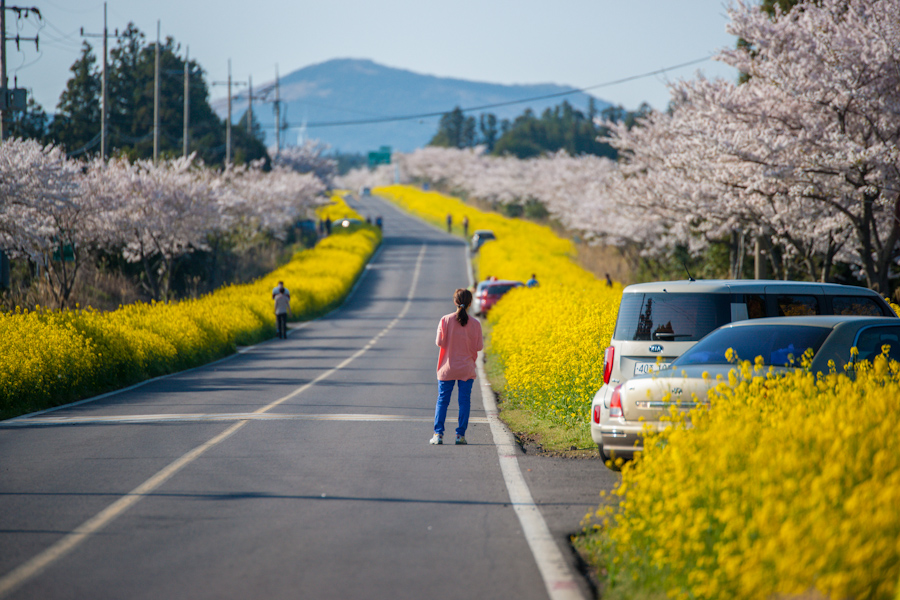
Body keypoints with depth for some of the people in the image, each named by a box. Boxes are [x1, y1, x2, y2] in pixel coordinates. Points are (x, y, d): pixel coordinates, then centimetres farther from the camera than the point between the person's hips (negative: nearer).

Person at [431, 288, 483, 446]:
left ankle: (438, 434, 1)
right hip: (467, 369, 0)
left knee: (442, 400, 7)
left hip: (448, 368, 0)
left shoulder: (446, 320, -10)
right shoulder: (475, 324, -8)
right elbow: (479, 347, -5)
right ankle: (460, 434, 5)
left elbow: (439, 342, -10)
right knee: (464, 400, 7)